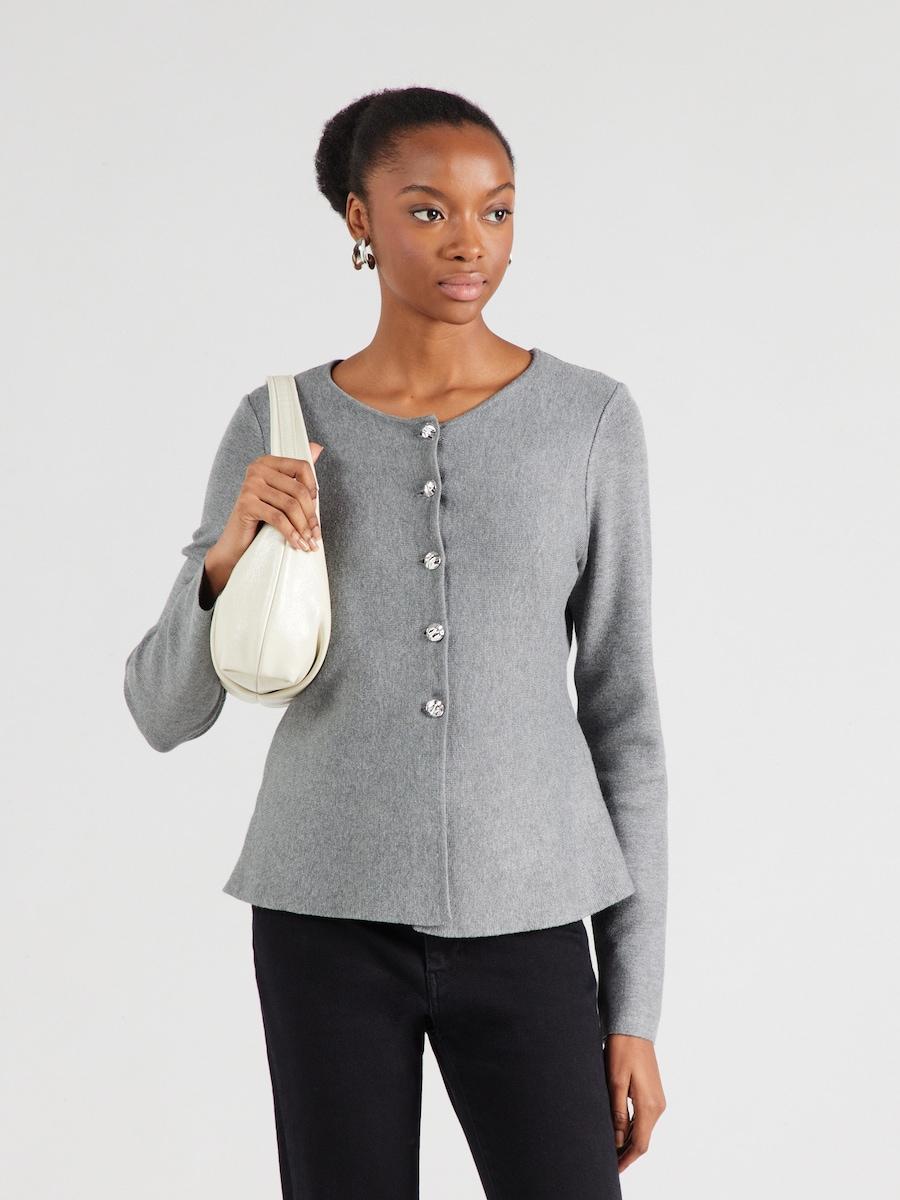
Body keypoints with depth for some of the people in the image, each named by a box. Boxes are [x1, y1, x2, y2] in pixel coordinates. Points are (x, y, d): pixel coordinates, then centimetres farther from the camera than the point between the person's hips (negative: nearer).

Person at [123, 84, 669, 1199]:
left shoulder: (592, 419, -2)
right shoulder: (277, 428, 0)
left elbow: (620, 708, 1)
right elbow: (165, 711, 1)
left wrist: (634, 1005, -1)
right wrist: (229, 550, -20)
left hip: (523, 924, 0)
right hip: (331, 919, 0)